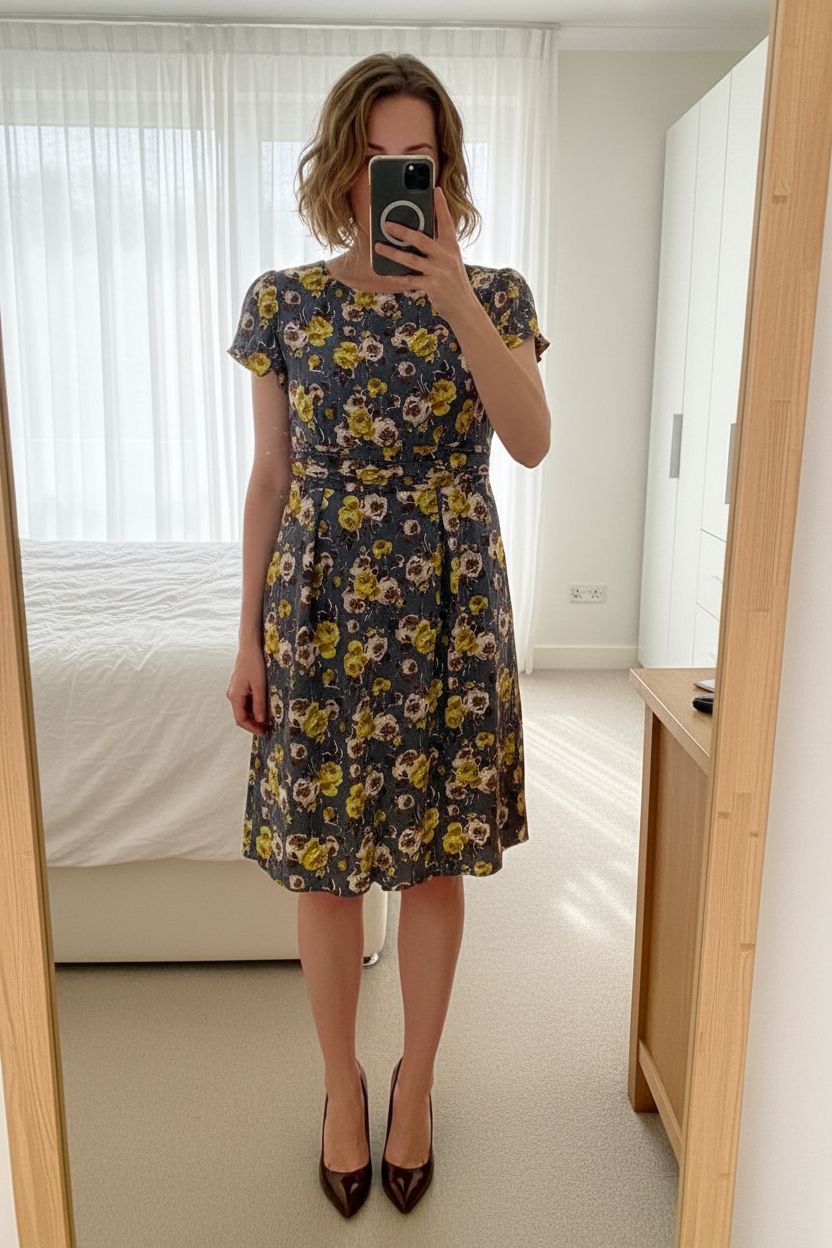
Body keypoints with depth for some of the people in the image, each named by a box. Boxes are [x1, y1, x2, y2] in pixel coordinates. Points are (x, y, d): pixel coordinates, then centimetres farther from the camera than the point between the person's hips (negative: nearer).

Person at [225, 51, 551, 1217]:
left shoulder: (495, 293, 4)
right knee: (320, 863, 8)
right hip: (320, 600, 1)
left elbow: (533, 444, -12)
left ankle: (416, 1083, 34)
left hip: (449, 605, 0)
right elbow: (271, 474, 4)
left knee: (436, 859, 8)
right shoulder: (282, 300, 4)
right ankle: (342, 1085, 33)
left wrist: (459, 304, -22)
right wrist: (249, 633, 2)